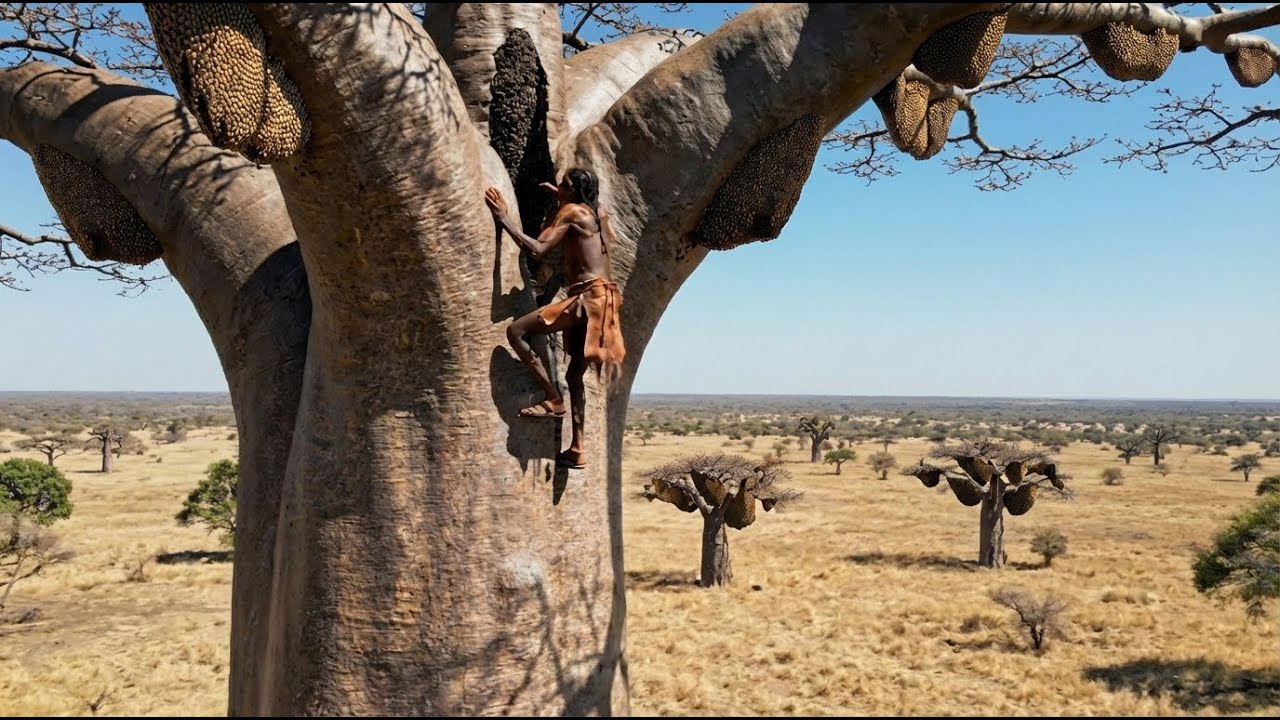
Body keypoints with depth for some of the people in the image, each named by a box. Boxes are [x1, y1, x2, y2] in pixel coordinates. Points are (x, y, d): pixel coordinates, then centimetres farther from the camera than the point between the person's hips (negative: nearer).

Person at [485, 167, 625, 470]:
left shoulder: (571, 212, -6)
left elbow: (537, 248, -15)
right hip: (600, 298, 9)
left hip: (588, 296, -9)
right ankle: (577, 449, 13)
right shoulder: (599, 213, 17)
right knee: (574, 374, 14)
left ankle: (553, 399, -14)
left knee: (516, 331, -15)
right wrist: (561, 198, 43)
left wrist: (504, 219, -7)